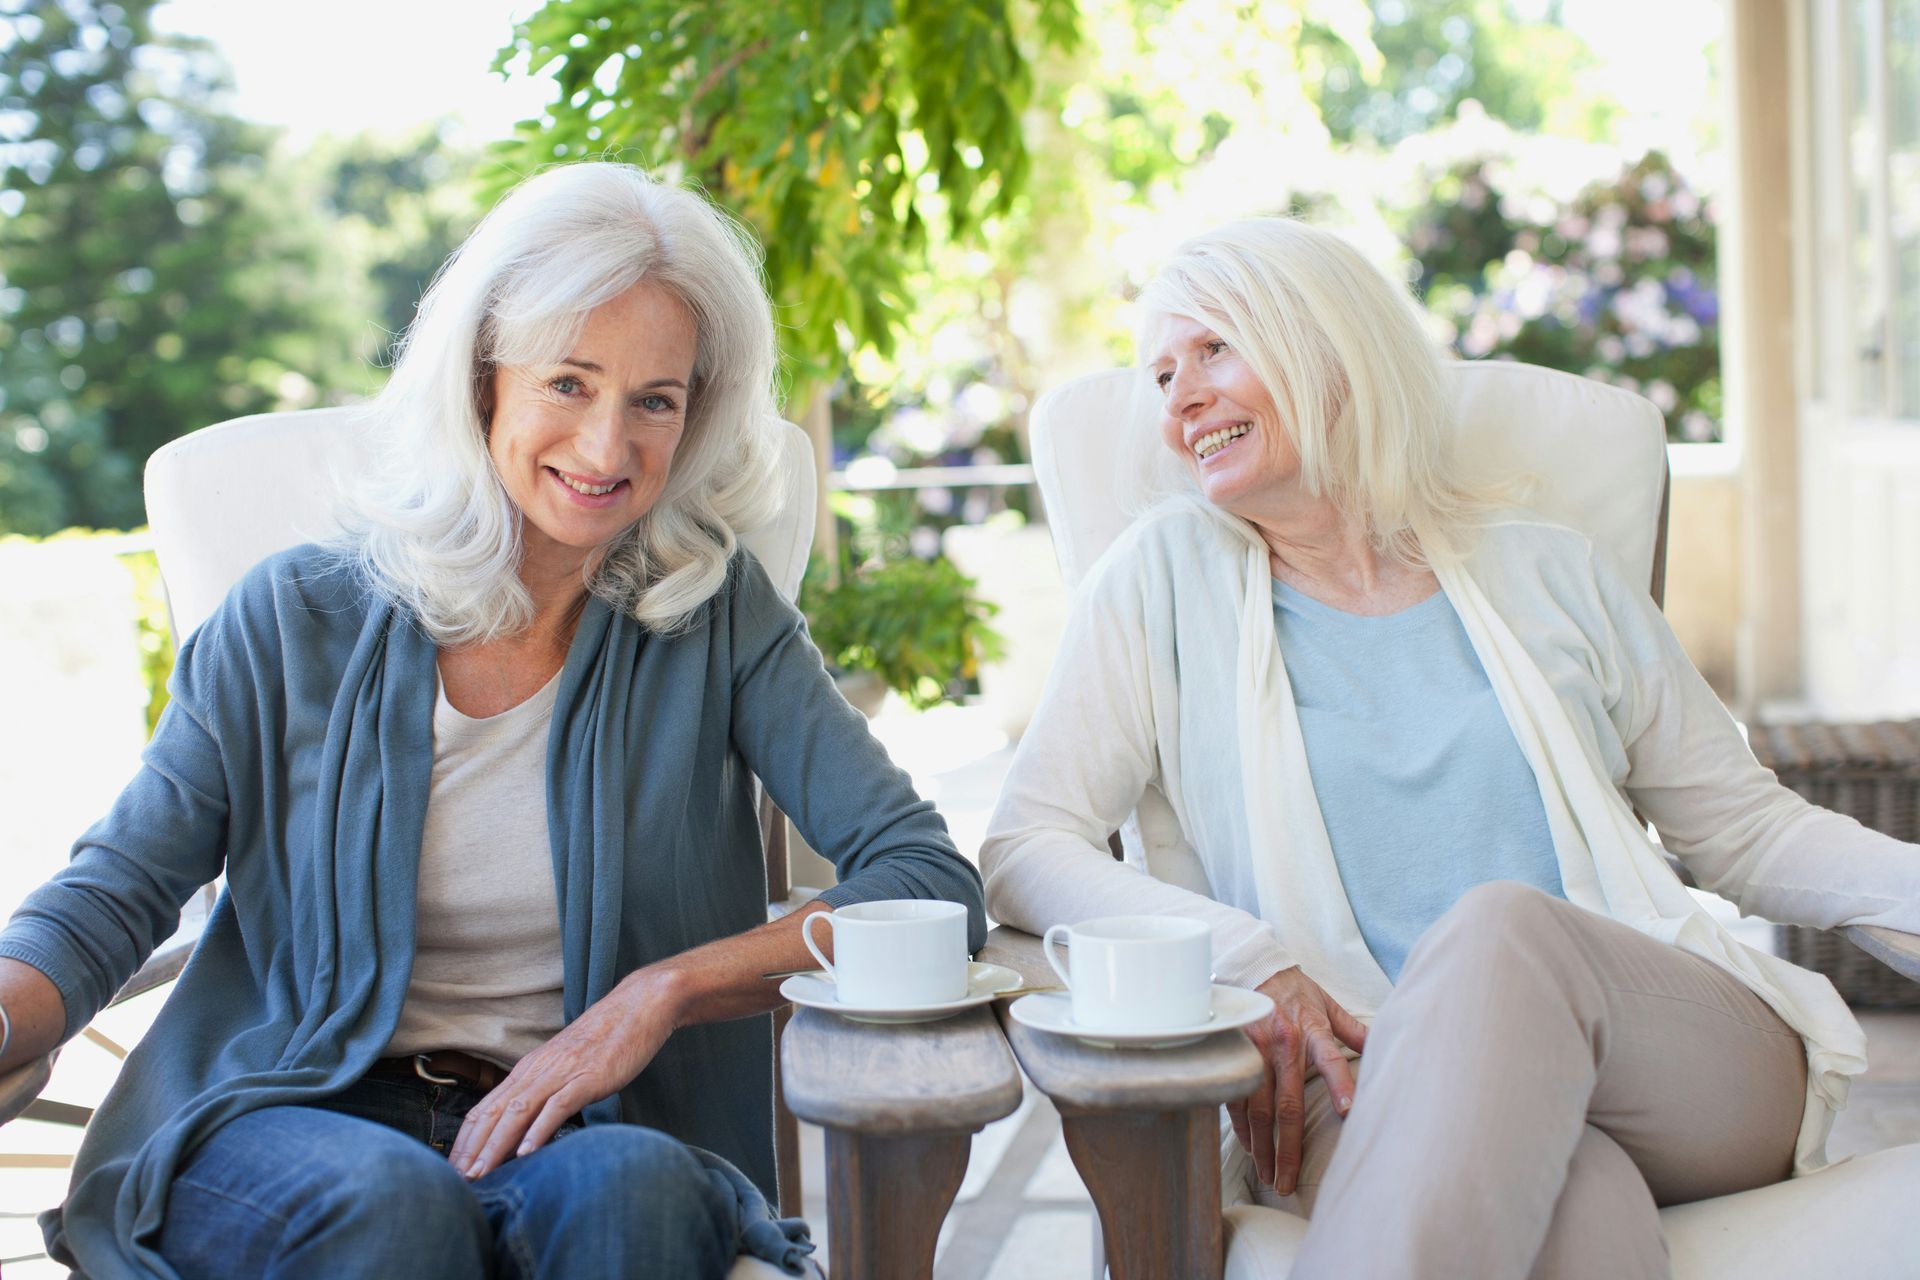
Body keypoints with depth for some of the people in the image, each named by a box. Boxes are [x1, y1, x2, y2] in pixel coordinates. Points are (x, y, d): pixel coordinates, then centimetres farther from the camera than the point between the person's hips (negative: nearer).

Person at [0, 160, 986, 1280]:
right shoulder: (298, 622, 0)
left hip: (584, 1137, 0)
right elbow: (117, 892, 1)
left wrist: (664, 991, -19)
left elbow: (929, 877, -8)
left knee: (625, 1186, -34)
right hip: (292, 1124, 1)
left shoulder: (717, 614, -1)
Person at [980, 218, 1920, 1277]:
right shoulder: (1168, 575, 12)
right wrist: (1246, 962, -13)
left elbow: (1747, 829, 21)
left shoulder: (1547, 574, 16)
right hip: (1370, 1077, -3)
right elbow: (1025, 852, 4)